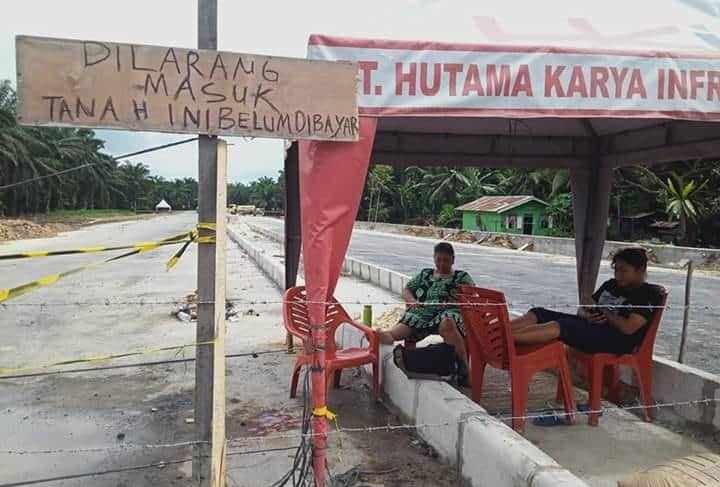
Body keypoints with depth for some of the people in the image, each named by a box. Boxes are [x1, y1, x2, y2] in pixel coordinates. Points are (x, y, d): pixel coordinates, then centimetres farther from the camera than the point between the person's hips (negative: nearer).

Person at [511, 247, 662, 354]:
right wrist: (587, 316, -4)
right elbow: (583, 309, 20)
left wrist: (601, 311, -3)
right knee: (539, 314, -13)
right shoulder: (611, 285, 21)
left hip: (617, 340, -8)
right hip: (590, 327, 8)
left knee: (560, 326, -34)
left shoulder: (649, 294, -2)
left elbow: (628, 328, -15)